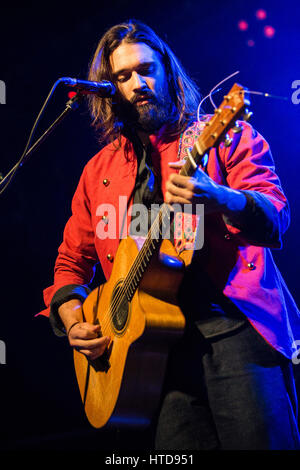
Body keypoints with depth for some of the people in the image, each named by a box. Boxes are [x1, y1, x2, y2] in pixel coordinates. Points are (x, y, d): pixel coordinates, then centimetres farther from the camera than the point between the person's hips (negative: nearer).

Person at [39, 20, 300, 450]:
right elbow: (73, 259, 24)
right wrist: (73, 322, 6)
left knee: (262, 440, -14)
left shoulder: (224, 135, 6)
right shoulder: (100, 170, 18)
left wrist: (219, 200, -27)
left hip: (237, 324, -3)